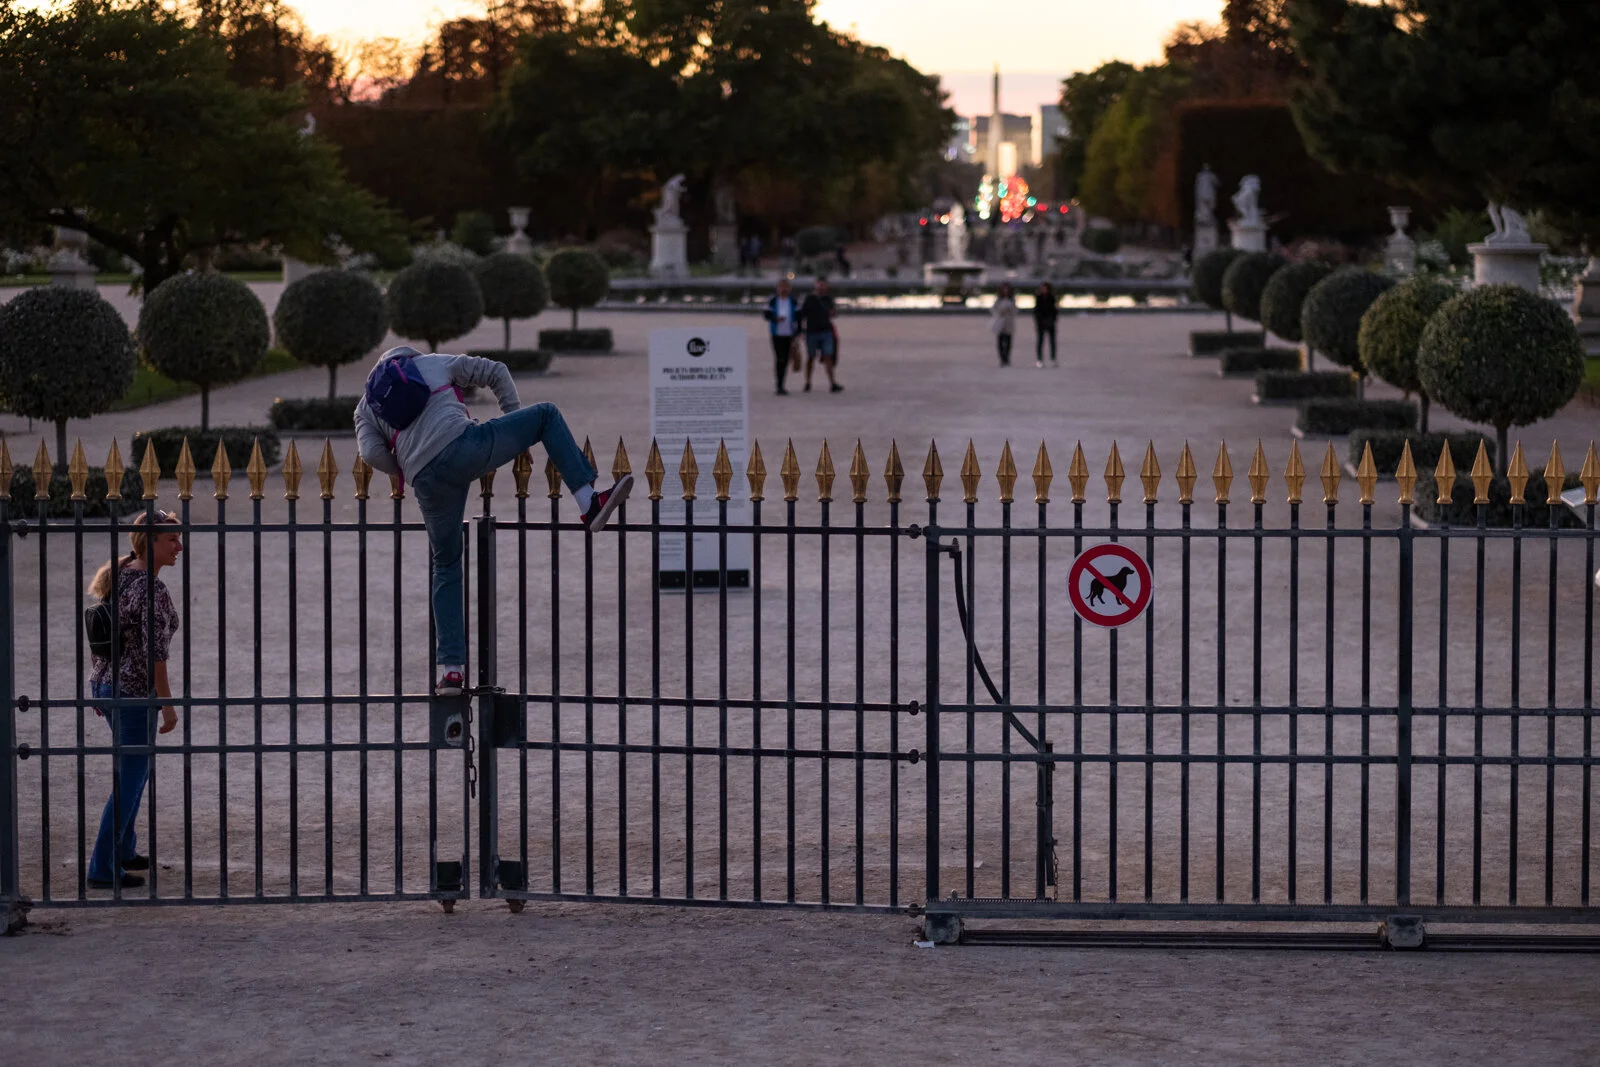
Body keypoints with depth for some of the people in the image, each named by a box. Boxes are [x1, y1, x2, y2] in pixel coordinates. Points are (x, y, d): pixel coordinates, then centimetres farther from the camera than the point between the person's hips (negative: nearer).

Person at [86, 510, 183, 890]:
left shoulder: (117, 577, 8)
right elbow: (154, 652, -23)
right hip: (135, 693, -9)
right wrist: (167, 703, -18)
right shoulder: (152, 589, -20)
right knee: (129, 781, 0)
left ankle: (122, 850, 35)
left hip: (105, 685, 9)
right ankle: (103, 869, 3)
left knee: (136, 769, 24)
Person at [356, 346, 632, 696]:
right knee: (546, 415, 16)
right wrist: (518, 427, 27)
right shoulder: (434, 363, 28)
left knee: (446, 567, 20)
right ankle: (589, 503, -2)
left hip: (428, 481, 2)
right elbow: (495, 372, 24)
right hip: (464, 446, -2)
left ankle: (451, 669, 14)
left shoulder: (366, 407, 27)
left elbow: (372, 453, 9)